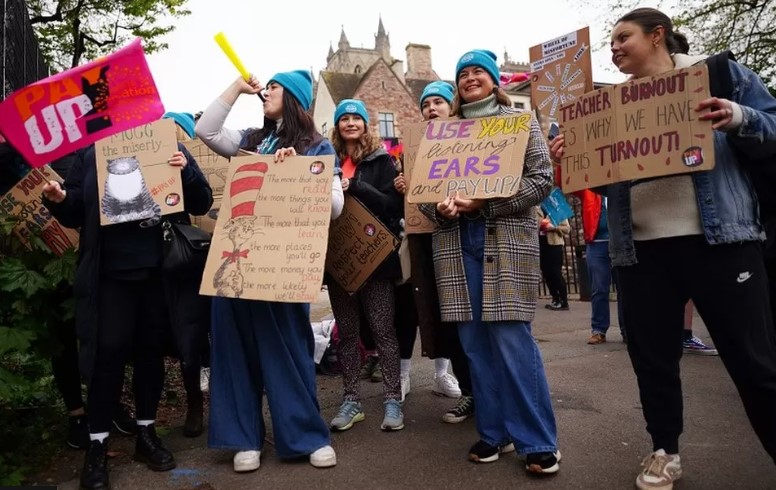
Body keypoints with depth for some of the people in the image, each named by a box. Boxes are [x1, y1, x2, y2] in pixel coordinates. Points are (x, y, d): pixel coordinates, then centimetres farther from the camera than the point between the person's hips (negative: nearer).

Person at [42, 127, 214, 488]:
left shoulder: (171, 150, 5)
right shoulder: (92, 155, 6)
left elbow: (202, 204, 1)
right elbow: (75, 215, 8)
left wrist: (186, 172, -15)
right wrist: (58, 200, -13)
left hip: (160, 273, 1)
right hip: (110, 275, 0)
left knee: (151, 352, 10)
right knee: (108, 353, -1)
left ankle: (146, 434, 26)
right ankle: (97, 446, 13)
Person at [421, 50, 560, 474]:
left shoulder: (520, 121, 7)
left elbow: (542, 179, -3)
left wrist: (487, 202, -15)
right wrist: (440, 208, -12)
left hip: (507, 241, -3)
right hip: (457, 244, 4)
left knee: (512, 339, -8)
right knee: (474, 341, 5)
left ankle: (538, 441, 5)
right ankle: (493, 432, 19)